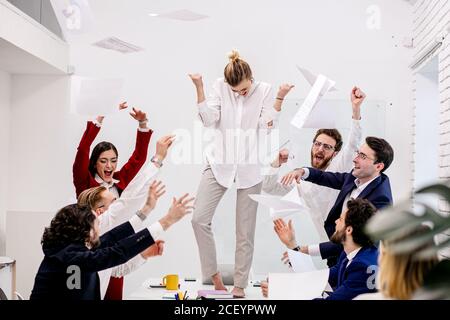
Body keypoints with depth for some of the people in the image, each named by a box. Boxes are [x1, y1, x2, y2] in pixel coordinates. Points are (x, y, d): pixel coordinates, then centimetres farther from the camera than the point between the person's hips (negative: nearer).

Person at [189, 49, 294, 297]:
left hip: (249, 168, -1)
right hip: (219, 164, 1)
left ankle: (240, 285, 17)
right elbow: (209, 119, -5)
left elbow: (267, 125, -6)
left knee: (245, 231, 5)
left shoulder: (264, 90, 0)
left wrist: (280, 98, -15)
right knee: (199, 219, -9)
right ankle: (214, 274, 9)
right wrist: (199, 88, -14)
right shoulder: (220, 86, 1)